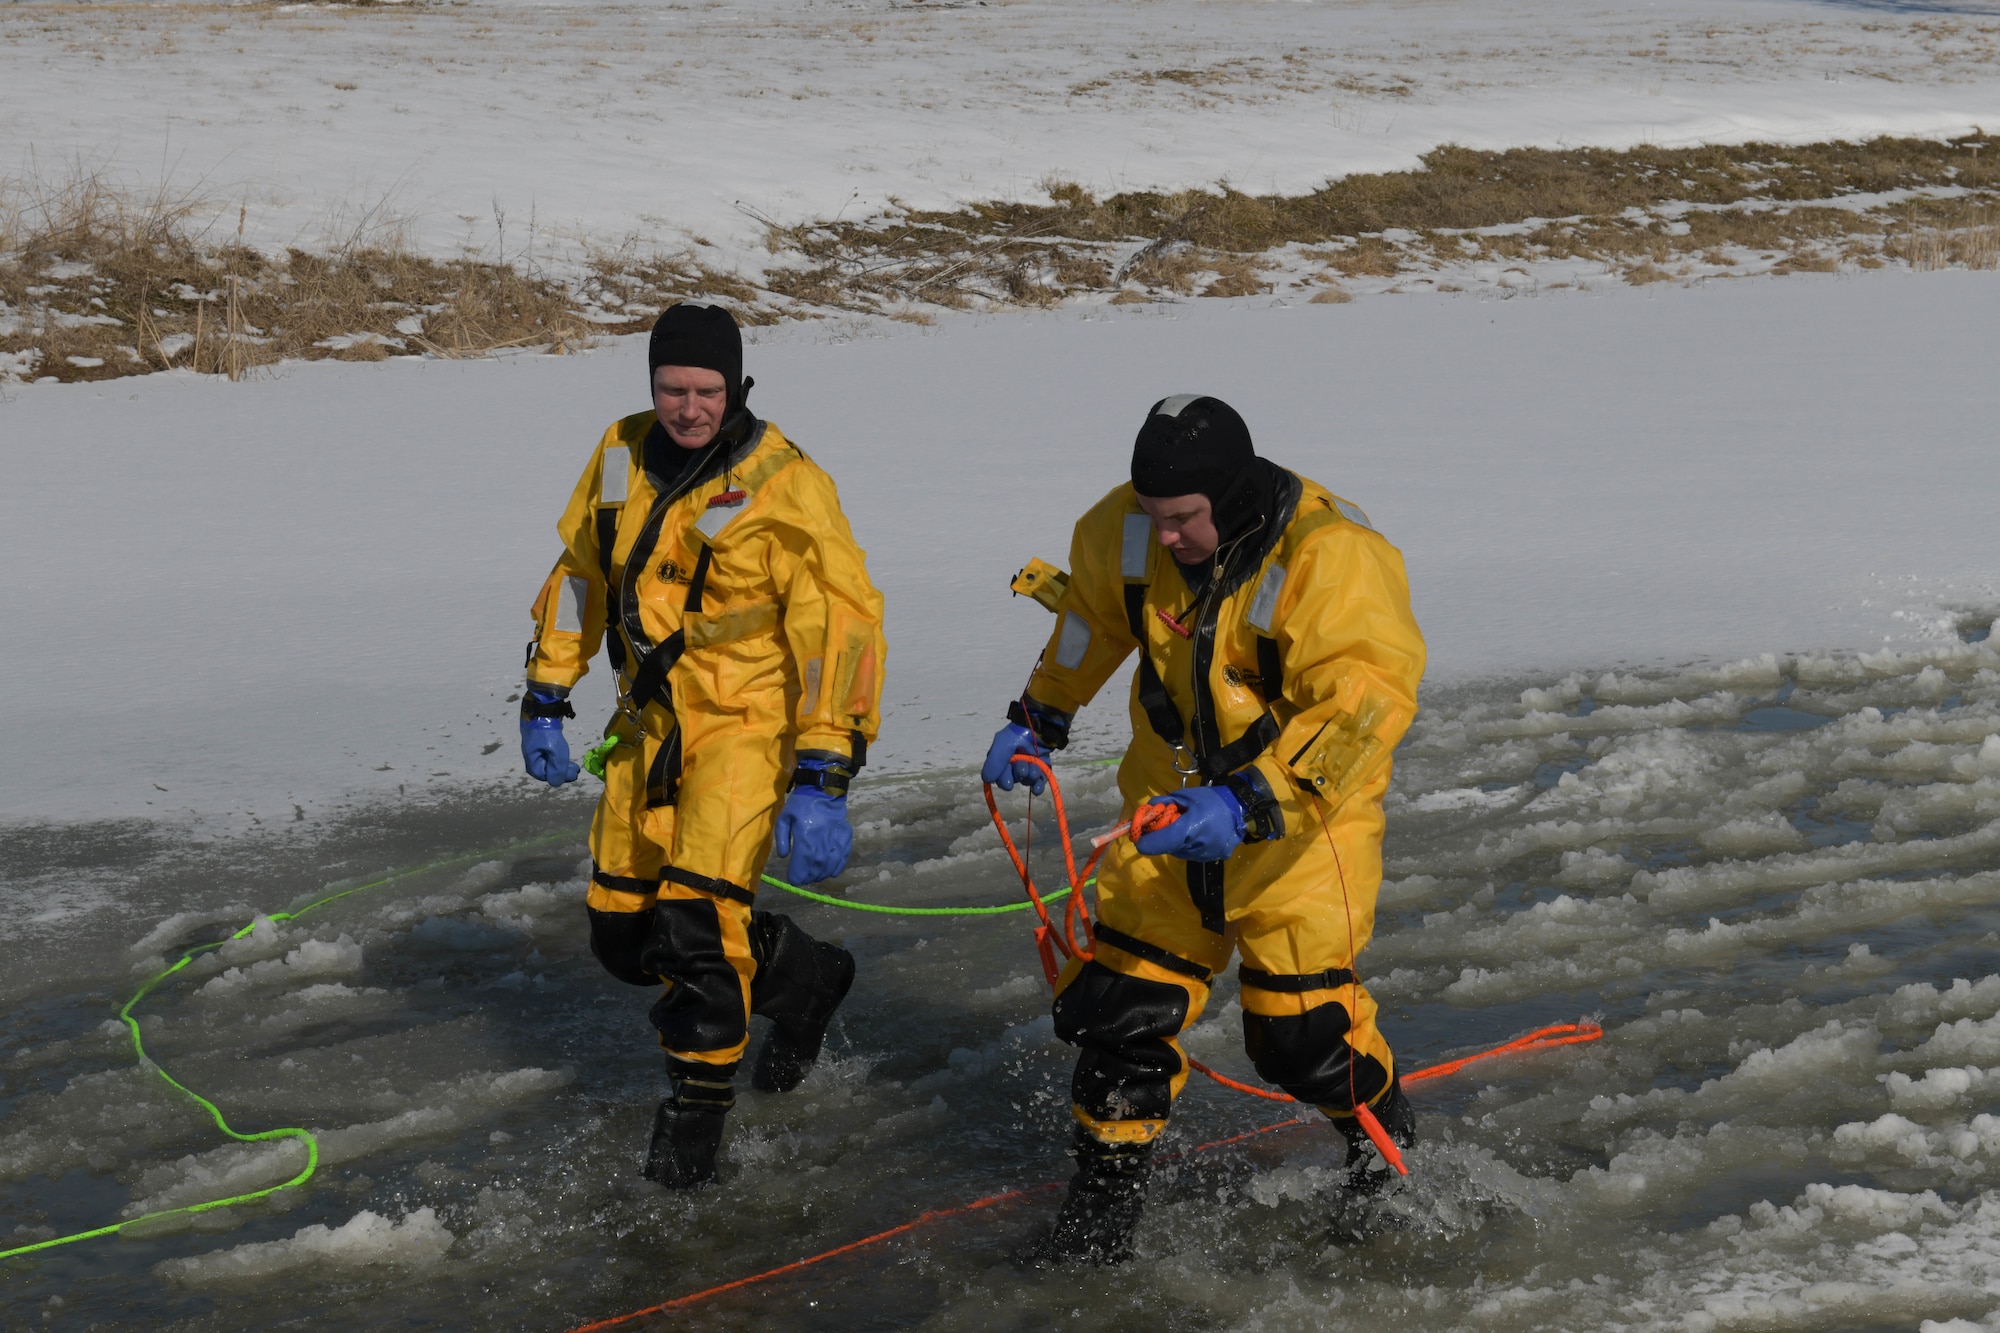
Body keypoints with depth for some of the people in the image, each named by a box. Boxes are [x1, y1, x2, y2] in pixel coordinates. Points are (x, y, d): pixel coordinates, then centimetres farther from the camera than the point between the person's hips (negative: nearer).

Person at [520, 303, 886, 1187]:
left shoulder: (785, 487, -17)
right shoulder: (621, 457, 1)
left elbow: (841, 629, -20)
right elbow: (580, 572, 16)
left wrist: (822, 778, -26)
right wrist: (547, 694, 13)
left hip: (747, 723, -6)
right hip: (650, 721, 7)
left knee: (698, 918, -19)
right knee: (622, 933, 8)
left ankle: (698, 1104, 1)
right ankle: (802, 979, 30)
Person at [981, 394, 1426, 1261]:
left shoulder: (1331, 557, -28)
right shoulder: (1127, 531, -9)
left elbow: (1365, 703, -34)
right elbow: (1089, 616, 14)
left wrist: (1250, 804, -44)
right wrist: (1038, 719, 18)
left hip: (1301, 808, -5)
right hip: (1174, 798, 5)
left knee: (1296, 1025, -7)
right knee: (1126, 993, 1)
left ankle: (1387, 1147, 24)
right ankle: (1105, 1198, 15)